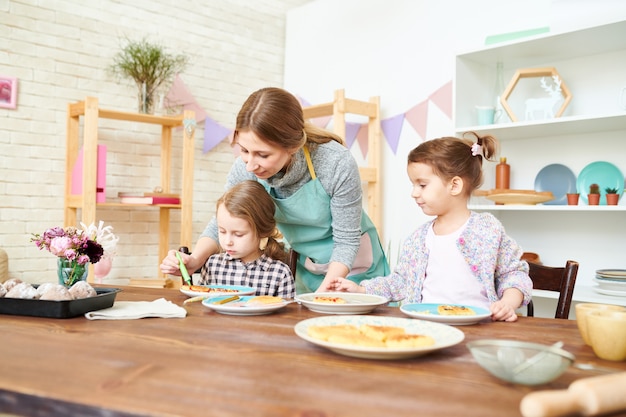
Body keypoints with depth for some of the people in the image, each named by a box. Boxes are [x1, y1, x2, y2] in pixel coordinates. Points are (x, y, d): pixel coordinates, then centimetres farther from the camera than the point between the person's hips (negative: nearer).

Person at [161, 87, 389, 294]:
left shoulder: (338, 165, -33)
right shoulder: (245, 168, -22)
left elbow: (346, 240, -23)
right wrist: (194, 260, -26)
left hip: (351, 264, -3)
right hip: (303, 267, 3)